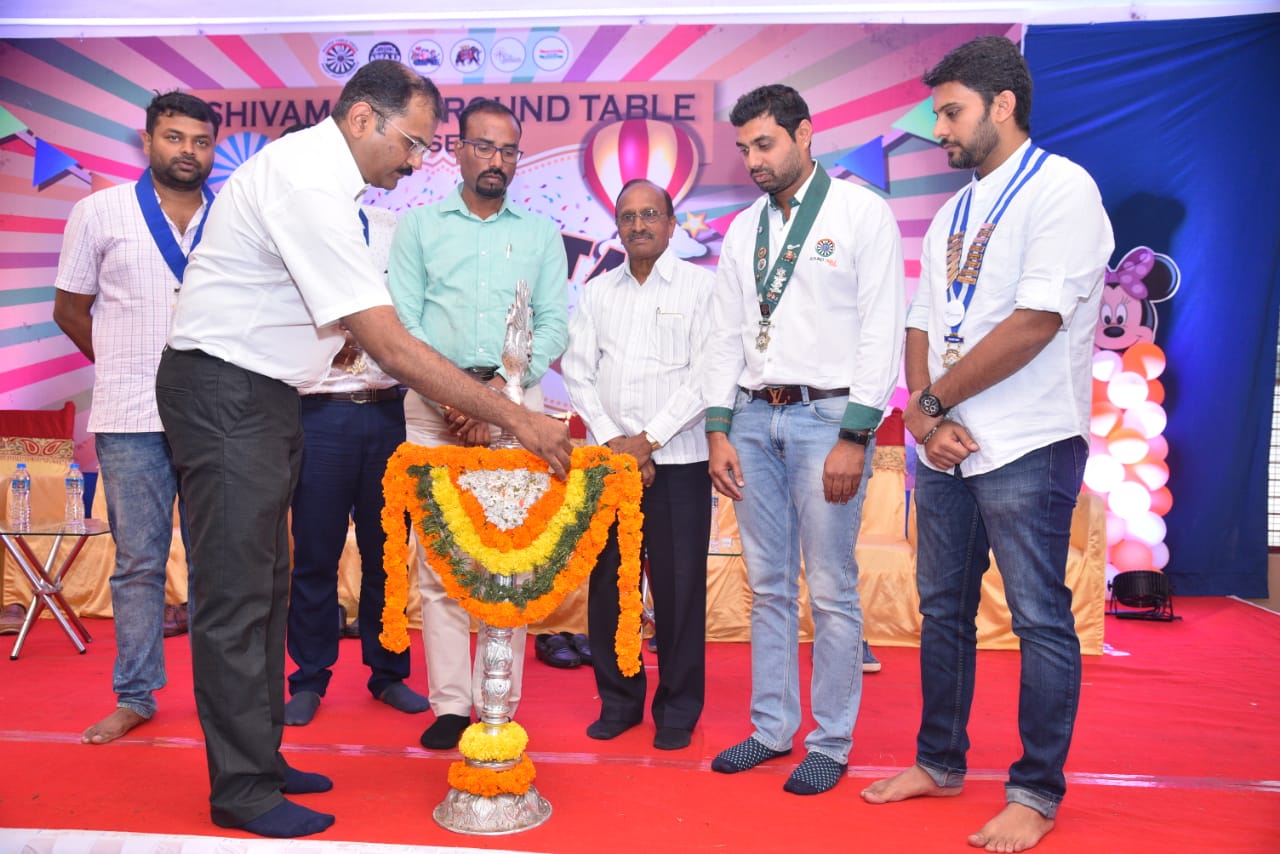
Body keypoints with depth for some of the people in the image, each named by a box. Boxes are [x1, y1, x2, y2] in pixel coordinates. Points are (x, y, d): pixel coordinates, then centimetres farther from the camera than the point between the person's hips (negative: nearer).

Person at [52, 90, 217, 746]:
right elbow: (70, 309, 11)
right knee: (138, 561, 5)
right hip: (132, 419, -1)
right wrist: (128, 366, 9)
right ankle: (134, 696, 18)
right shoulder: (100, 212, 4)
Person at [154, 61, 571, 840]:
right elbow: (392, 346, -27)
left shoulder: (318, 173, 9)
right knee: (236, 595, -2)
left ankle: (261, 757, 28)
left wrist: (449, 402, 7)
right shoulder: (310, 185, -22)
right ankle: (242, 791, 11)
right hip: (225, 394, -10)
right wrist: (516, 418, -24)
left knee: (267, 586, 15)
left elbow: (362, 330, 12)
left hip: (264, 395, 10)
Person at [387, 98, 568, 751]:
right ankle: (449, 703, 6)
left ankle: (500, 704, 6)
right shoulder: (419, 225, 12)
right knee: (437, 557, -2)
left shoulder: (540, 232, 14)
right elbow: (402, 321, 3)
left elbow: (556, 323, 5)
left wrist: (498, 387, -9)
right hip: (433, 401, 0)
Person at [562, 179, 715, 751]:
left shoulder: (701, 286, 1)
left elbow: (705, 376, -7)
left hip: (677, 460, -3)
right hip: (608, 458, 4)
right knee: (607, 580, 7)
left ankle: (678, 709, 16)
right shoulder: (597, 293, 13)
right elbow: (577, 371, 7)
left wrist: (647, 440, -11)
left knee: (678, 585, 0)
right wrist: (613, 443, -6)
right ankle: (618, 699, 22)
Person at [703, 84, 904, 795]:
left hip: (827, 416, -5)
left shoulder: (861, 212, -1)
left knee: (830, 592, 0)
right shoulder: (743, 231, 15)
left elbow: (882, 329, -7)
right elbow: (726, 336, 14)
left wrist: (856, 437, -13)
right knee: (767, 586, 11)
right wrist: (718, 432, 5)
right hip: (754, 417, 5)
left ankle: (831, 742, 16)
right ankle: (772, 728, 25)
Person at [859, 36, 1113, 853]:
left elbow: (1034, 324, -18)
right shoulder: (953, 213, 15)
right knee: (944, 609, 14)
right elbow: (923, 326, 11)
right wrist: (923, 416, -6)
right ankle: (940, 762, 29)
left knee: (1041, 619, 2)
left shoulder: (1061, 189, -8)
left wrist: (935, 400, -10)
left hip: (1026, 447, -7)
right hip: (946, 447, 8)